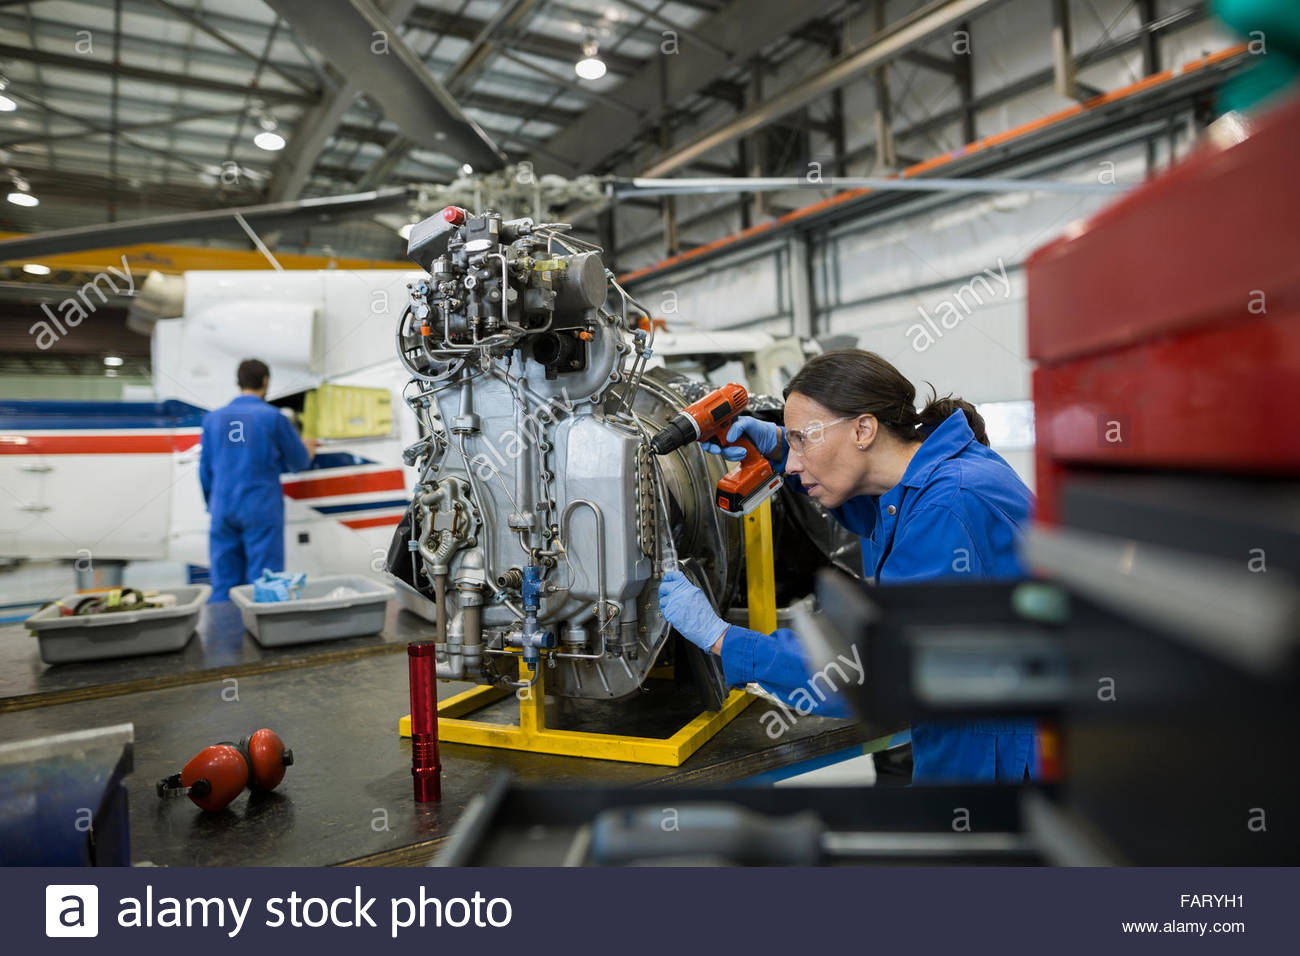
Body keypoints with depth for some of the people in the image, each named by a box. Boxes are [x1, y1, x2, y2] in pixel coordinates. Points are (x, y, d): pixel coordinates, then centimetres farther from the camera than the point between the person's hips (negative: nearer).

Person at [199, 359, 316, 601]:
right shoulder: (273, 417, -5)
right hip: (261, 512, -4)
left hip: (222, 511, 4)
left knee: (223, 586, 8)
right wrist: (308, 448, 26)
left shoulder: (213, 418, 8)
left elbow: (205, 472, 13)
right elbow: (299, 462, 4)